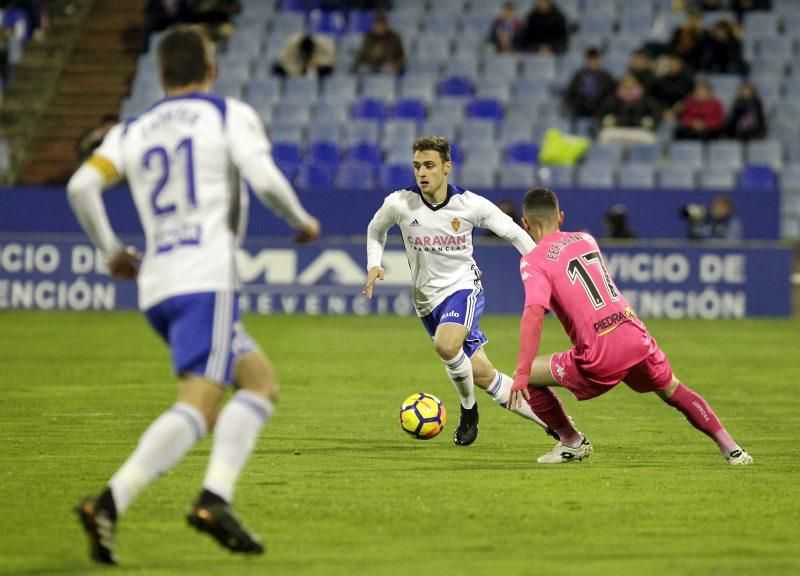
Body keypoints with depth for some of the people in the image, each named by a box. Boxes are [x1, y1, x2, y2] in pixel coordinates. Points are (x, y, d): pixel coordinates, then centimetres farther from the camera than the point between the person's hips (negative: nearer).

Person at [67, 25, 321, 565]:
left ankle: (217, 496, -6)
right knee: (199, 403, -14)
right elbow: (265, 179, -9)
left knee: (261, 382, 14)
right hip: (208, 279, -7)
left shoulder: (132, 131, 19)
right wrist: (303, 221, 8)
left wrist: (111, 249, 15)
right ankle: (110, 503, -30)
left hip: (157, 286, 7)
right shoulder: (231, 115, 6)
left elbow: (82, 184, 4)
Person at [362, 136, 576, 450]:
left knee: (445, 344, -33)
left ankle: (468, 409, -6)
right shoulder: (399, 204, -10)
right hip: (427, 299, 3)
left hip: (463, 286, -3)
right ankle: (549, 419, 17)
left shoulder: (471, 205, -13)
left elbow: (513, 232, 0)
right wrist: (374, 265, -4)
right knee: (482, 374, 1)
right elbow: (375, 230, 12)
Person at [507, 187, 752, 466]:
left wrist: (521, 375, -22)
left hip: (600, 359, -6)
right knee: (672, 390, 29)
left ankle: (572, 442, 21)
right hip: (636, 338, 6)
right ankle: (731, 448, 28)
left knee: (528, 377, 11)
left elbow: (534, 314, -18)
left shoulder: (534, 261, -3)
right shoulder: (586, 240, 16)